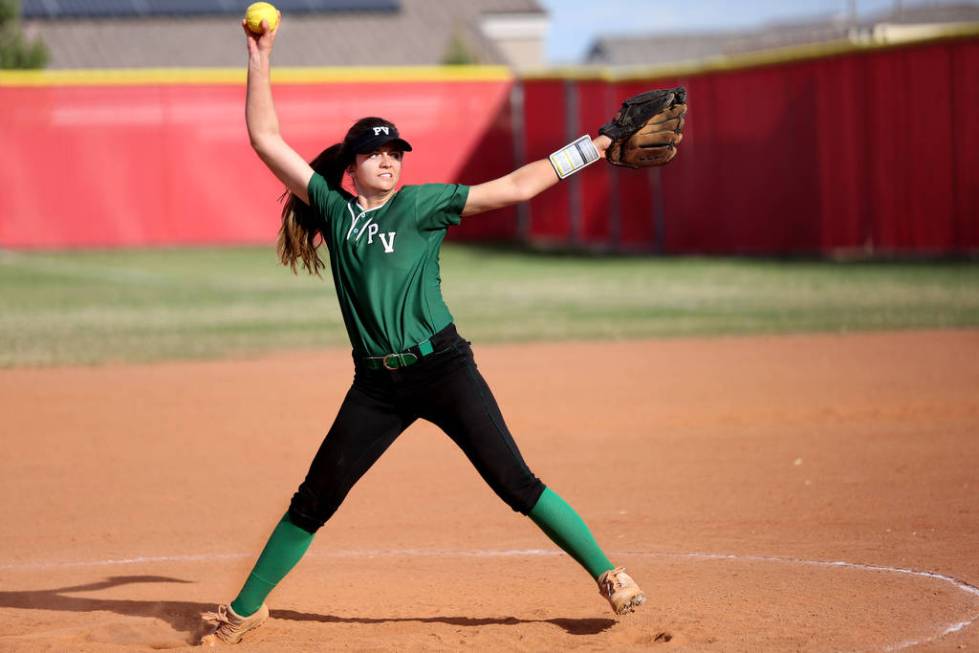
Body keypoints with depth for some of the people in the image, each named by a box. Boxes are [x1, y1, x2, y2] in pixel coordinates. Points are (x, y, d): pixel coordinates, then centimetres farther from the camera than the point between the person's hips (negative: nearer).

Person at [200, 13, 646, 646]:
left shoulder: (424, 204, 2)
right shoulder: (332, 206, 8)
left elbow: (513, 188, 0)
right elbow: (266, 139, 7)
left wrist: (588, 150, -4)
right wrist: (260, 59, 4)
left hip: (443, 368, -2)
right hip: (376, 384, 2)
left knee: (516, 483, -7)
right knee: (314, 499, 6)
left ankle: (608, 573, -2)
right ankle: (247, 609, 17)